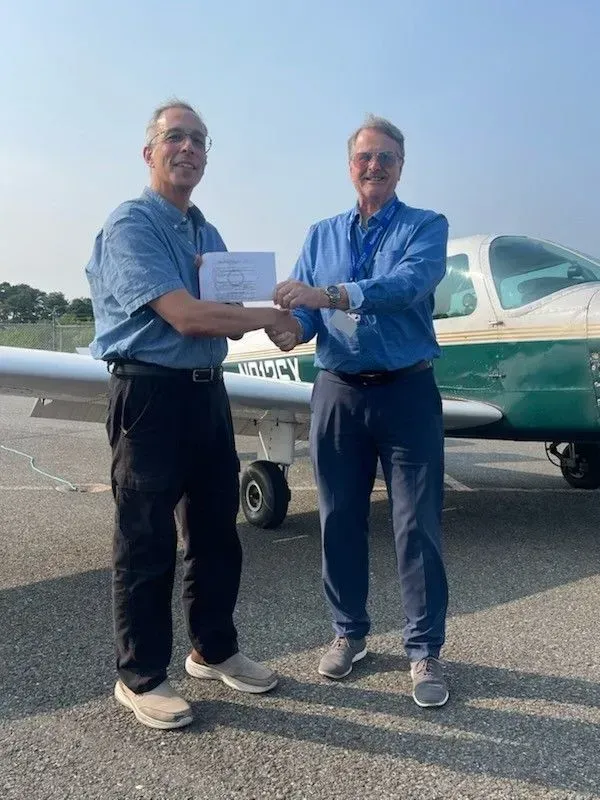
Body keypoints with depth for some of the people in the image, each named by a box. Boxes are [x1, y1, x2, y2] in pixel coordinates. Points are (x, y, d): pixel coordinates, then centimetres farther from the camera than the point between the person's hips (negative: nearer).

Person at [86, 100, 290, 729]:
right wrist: (269, 315, -13)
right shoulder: (129, 225, -9)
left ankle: (214, 650, 33)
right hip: (150, 393, -8)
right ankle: (140, 677, 19)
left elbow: (228, 321, 13)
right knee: (147, 541, 2)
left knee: (217, 532, 15)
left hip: (207, 390, 8)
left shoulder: (207, 233, 16)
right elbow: (185, 317, -21)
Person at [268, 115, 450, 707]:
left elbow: (408, 285, -19)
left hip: (406, 392, -3)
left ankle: (424, 651, 15)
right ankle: (349, 632, 27)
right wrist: (293, 327, -20)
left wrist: (327, 295, -30)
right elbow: (302, 305, 4)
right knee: (340, 520, 10)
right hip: (338, 392, 3)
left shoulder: (426, 228, 2)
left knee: (417, 526, 0)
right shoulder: (321, 235, 14)